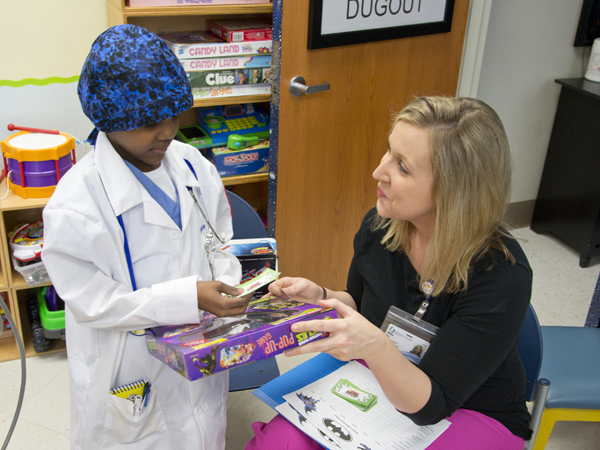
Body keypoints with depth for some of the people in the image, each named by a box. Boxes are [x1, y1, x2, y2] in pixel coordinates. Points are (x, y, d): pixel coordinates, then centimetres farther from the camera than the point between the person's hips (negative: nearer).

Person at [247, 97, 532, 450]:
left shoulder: (502, 275, -27)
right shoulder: (379, 225, -10)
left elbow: (430, 406, -24)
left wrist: (375, 346, -42)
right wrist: (321, 298, -12)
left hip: (473, 415, -4)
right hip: (377, 380, 5)